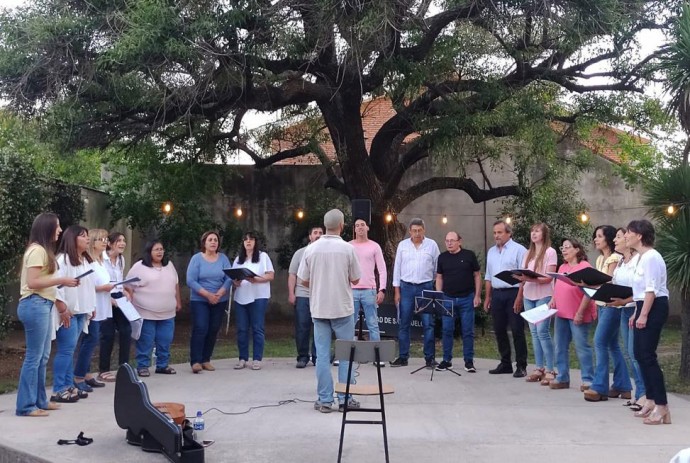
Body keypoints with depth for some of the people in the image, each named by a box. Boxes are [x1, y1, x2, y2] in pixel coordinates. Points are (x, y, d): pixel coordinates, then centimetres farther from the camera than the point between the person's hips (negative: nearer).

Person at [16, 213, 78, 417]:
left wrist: (61, 283, 7)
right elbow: (32, 282, -20)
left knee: (42, 356, 13)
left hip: (42, 305, 10)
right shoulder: (37, 250, -13)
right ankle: (26, 406, 1)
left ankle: (40, 400, 21)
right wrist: (61, 280, -16)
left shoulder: (44, 250, 18)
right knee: (33, 357, -5)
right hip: (35, 305, -10)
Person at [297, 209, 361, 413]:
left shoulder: (311, 249, -4)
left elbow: (304, 280, 1)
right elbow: (355, 279, -2)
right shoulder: (347, 248, -10)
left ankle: (325, 400, 9)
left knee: (322, 355, 6)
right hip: (342, 308, -2)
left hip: (319, 308, 2)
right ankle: (345, 398, 10)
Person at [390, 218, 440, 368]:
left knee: (428, 324, -3)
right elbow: (397, 268, 7)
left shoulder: (432, 245, 3)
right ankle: (403, 357, 12)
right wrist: (397, 291, 3)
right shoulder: (403, 245, 6)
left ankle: (429, 357, 4)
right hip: (406, 287, 2)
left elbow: (438, 267, 8)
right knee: (403, 324, 4)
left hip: (426, 287, -1)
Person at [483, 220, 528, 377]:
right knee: (499, 330, 10)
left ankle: (521, 366, 3)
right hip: (496, 294, 7)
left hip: (513, 293, -6)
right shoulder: (491, 251, 15)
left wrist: (519, 298, -17)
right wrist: (487, 297, 13)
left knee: (517, 331, -4)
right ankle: (505, 364, 20)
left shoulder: (519, 250, -5)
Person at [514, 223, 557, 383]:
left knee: (542, 331, -11)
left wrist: (530, 278, -24)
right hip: (528, 296, 7)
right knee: (534, 332, 7)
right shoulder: (528, 253, 17)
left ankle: (550, 370, -5)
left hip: (543, 296, -6)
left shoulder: (550, 252, -4)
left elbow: (549, 278, -12)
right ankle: (539, 368, 11)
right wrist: (519, 296, 3)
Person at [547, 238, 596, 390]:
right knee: (560, 347, 10)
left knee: (582, 347, -3)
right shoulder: (562, 267, 14)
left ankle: (588, 379, 5)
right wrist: (553, 300, 3)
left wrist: (580, 312, -18)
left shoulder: (584, 266, -10)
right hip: (561, 314, 8)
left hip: (577, 315, -8)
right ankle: (562, 378, 18)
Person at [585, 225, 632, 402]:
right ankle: (622, 386, 16)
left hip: (612, 305, -9)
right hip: (601, 304, 9)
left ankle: (599, 387, -10)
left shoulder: (615, 258, -10)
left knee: (600, 342, -13)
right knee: (612, 345, 10)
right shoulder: (600, 259, 16)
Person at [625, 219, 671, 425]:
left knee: (647, 355, -11)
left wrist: (643, 315, -22)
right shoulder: (642, 257, 16)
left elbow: (651, 289, -20)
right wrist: (636, 313, 20)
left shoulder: (651, 257, -16)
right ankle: (651, 400, 20)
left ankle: (662, 407, -8)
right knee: (640, 354, 12)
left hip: (654, 308, -10)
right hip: (644, 307, 10)